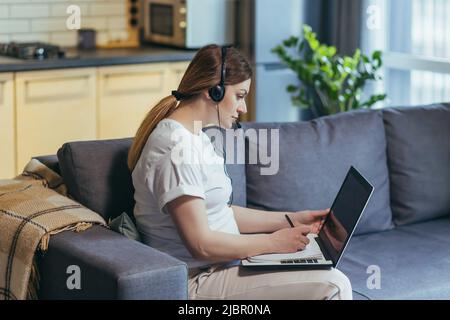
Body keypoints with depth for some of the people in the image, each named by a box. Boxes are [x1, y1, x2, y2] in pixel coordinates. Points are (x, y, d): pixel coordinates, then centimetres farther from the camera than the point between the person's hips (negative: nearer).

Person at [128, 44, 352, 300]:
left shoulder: (197, 137, 12)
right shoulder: (175, 147, -21)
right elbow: (201, 244, -23)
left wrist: (293, 220, 9)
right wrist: (273, 242, -14)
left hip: (217, 264, 11)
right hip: (199, 282, -11)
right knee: (333, 286, -16)